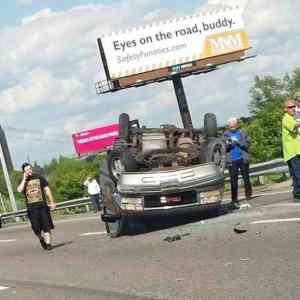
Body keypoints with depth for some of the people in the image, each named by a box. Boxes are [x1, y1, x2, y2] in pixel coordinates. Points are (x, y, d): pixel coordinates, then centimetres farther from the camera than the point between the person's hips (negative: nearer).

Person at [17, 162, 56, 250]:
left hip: (42, 205, 0)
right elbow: (19, 190, -13)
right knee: (36, 227, -1)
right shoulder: (23, 181, 8)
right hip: (31, 207, 0)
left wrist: (52, 202, 3)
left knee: (46, 225, -4)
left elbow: (47, 189, 8)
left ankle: (48, 243, -1)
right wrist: (24, 179, -9)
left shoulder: (39, 177, 7)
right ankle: (41, 239, 26)